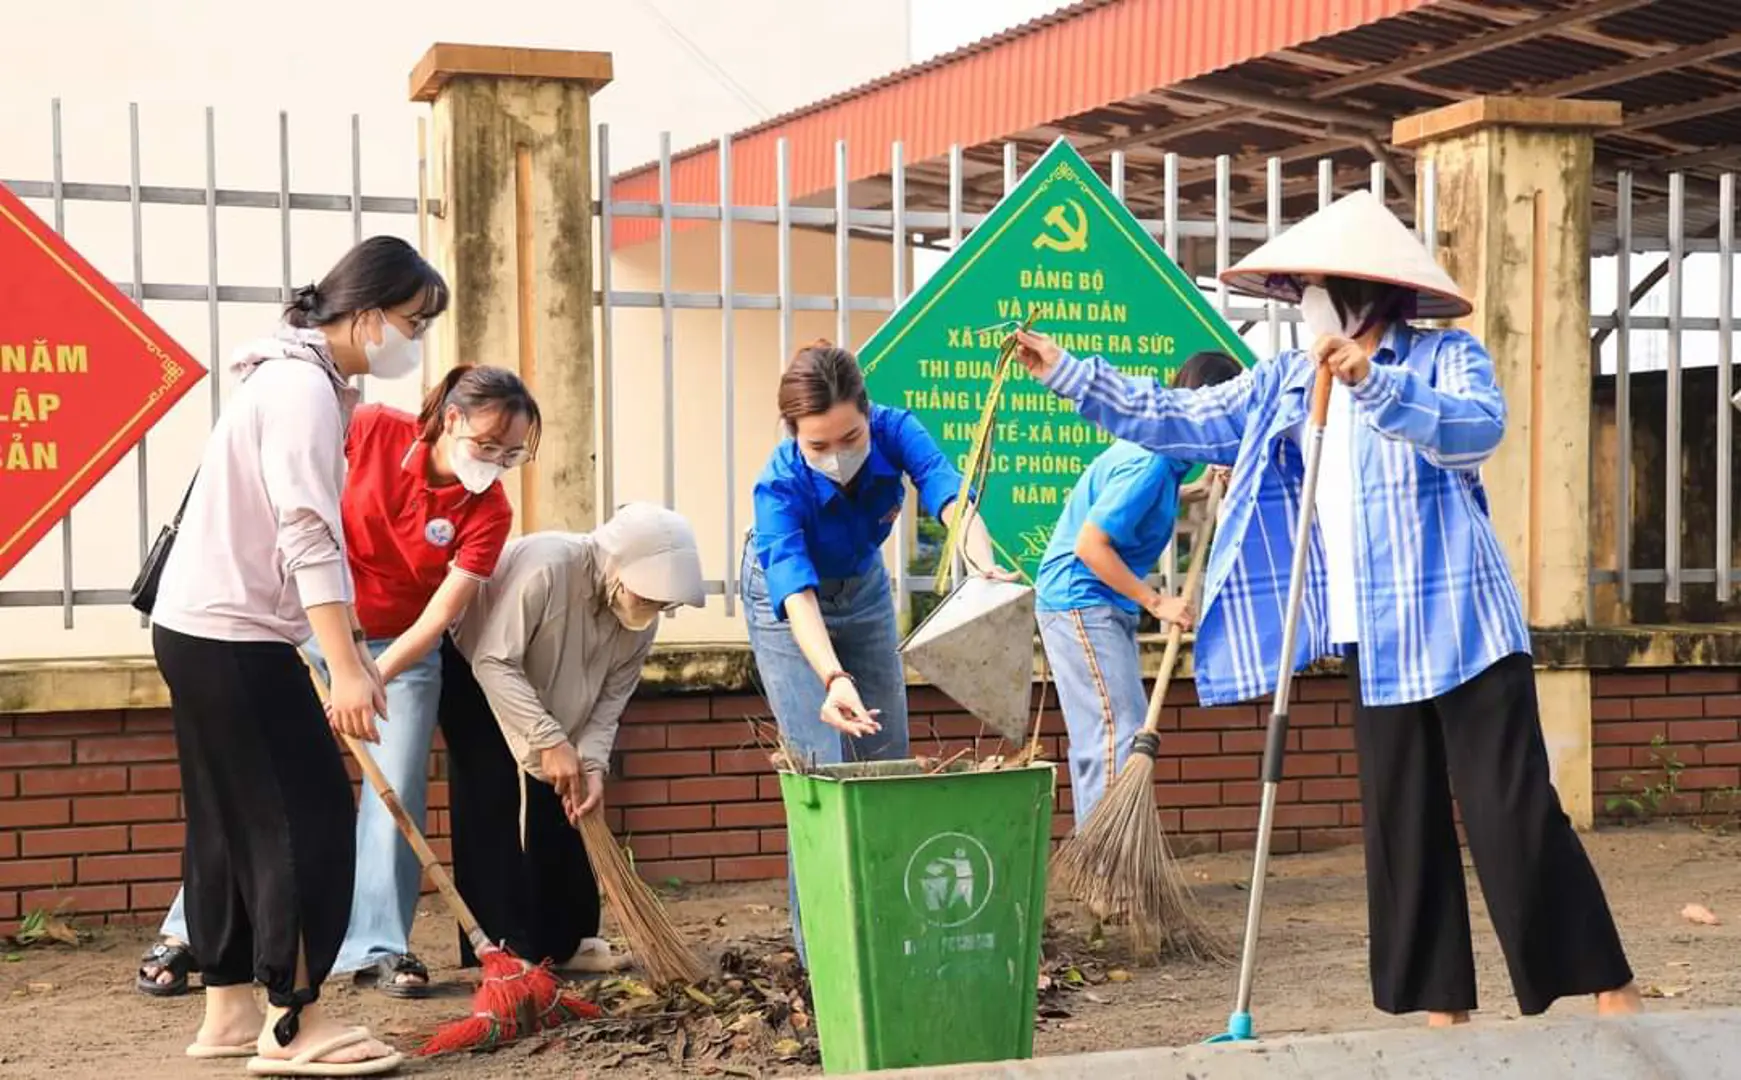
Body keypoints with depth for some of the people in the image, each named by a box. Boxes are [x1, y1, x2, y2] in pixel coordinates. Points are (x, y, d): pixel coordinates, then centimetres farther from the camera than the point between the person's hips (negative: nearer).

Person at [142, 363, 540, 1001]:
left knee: (395, 797, -5)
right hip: (313, 631, 0)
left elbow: (439, 616, -22)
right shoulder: (372, 431, -19)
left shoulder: (488, 513, -17)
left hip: (404, 653, 0)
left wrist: (372, 680, -33)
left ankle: (379, 948, 7)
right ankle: (188, 935, 10)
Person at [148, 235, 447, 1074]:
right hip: (232, 635, -10)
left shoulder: (301, 380, 16)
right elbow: (309, 536, -24)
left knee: (232, 822, 13)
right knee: (307, 817, -6)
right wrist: (346, 667, -28)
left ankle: (228, 1012, 20)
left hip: (201, 628, 10)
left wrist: (353, 649, 19)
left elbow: (308, 533, 19)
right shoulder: (303, 385, -15)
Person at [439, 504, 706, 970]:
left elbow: (609, 700, -11)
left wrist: (592, 763, -28)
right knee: (494, 813, -13)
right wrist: (550, 740, -39)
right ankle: (498, 947, -11)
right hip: (472, 675, -6)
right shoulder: (544, 565, -38)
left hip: (550, 701, 7)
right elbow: (494, 663, -36)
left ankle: (563, 941, 13)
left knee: (556, 811, 4)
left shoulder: (640, 621, -16)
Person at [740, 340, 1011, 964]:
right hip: (787, 606, -4)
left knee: (886, 759, 9)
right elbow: (797, 592, -49)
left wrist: (981, 561, -68)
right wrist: (833, 678, -67)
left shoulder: (894, 431, -30)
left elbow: (946, 490, -46)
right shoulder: (780, 487, -38)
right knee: (822, 765, -14)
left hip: (863, 590, 4)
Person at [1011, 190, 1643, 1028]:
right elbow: (1175, 420, 11)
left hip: (1460, 630, -6)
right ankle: (1443, 1007, 17)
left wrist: (1373, 382, -38)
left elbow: (1479, 427, -26)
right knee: (1400, 826, 8)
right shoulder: (1285, 383, 11)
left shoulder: (1445, 357, -6)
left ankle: (1611, 992, 7)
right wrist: (1066, 372, 5)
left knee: (1514, 817, -5)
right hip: (1374, 644, 6)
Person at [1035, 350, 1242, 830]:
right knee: (1118, 732, -12)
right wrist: (1157, 602, -18)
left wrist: (1196, 493, 10)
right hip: (1081, 601, -10)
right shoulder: (1150, 463, -22)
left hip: (1103, 606, 10)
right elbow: (1090, 545, -24)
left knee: (1099, 739, 12)